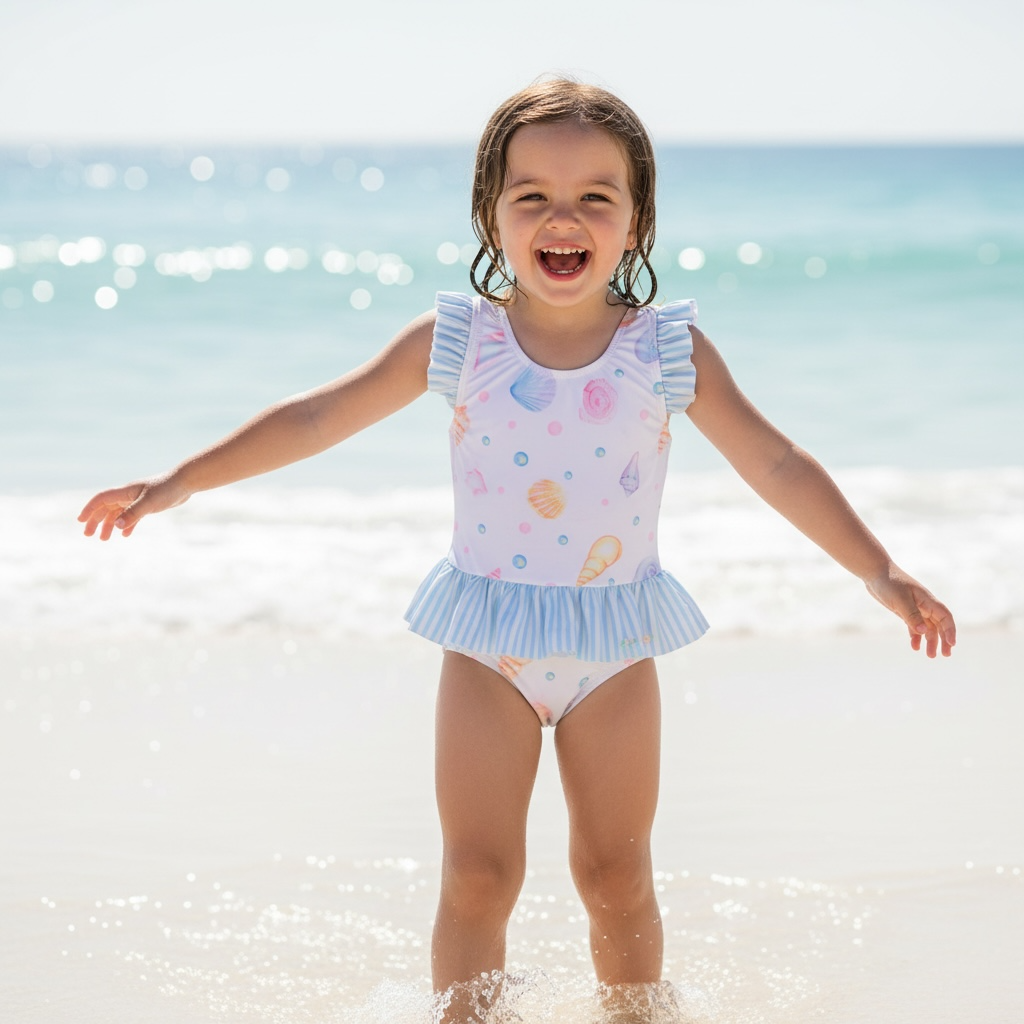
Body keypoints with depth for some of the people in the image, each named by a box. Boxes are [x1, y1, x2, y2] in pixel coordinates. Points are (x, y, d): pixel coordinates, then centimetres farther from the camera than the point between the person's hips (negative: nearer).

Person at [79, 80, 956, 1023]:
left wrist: (879, 572, -5)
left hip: (617, 643, 0)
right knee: (476, 875, 0)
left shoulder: (669, 351, -6)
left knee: (617, 877, 8)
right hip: (488, 644, 0)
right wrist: (179, 483, -3)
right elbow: (317, 420, -2)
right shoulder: (458, 342, -6)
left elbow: (776, 465, -1)